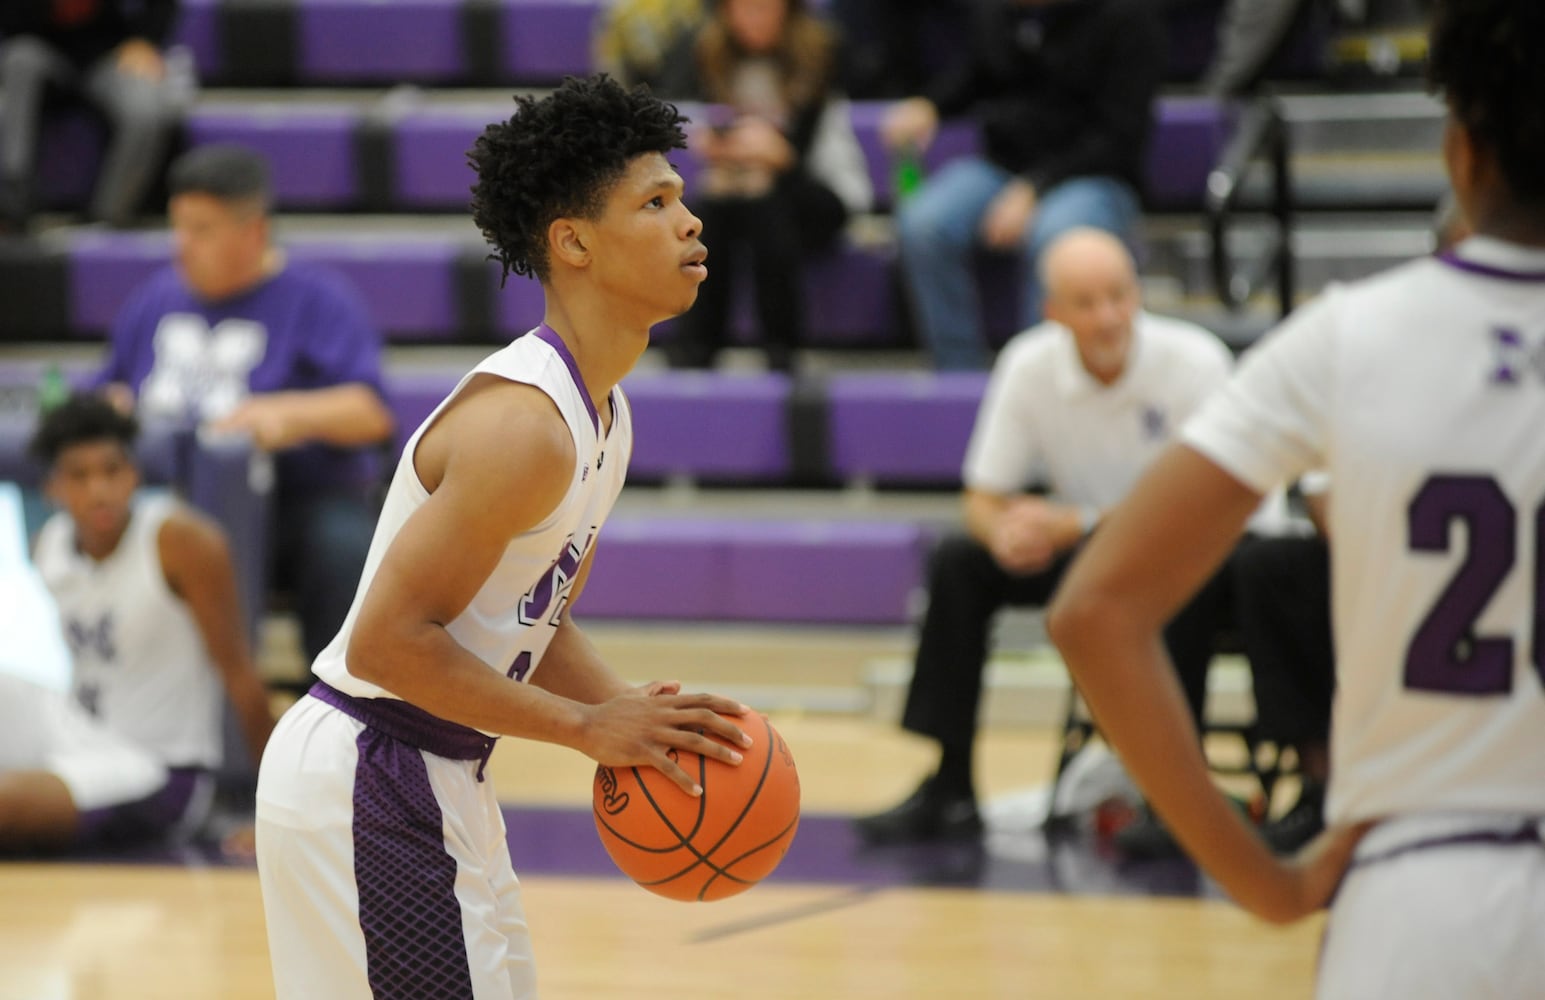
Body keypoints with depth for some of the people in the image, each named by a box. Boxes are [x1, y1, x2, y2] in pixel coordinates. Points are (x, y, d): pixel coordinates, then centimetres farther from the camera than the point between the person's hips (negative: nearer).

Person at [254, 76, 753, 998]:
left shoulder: (603, 413, 9)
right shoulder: (525, 422, -22)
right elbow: (386, 642, -26)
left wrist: (645, 722, 1)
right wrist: (588, 726, -21)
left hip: (436, 782, 10)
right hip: (367, 790, -10)